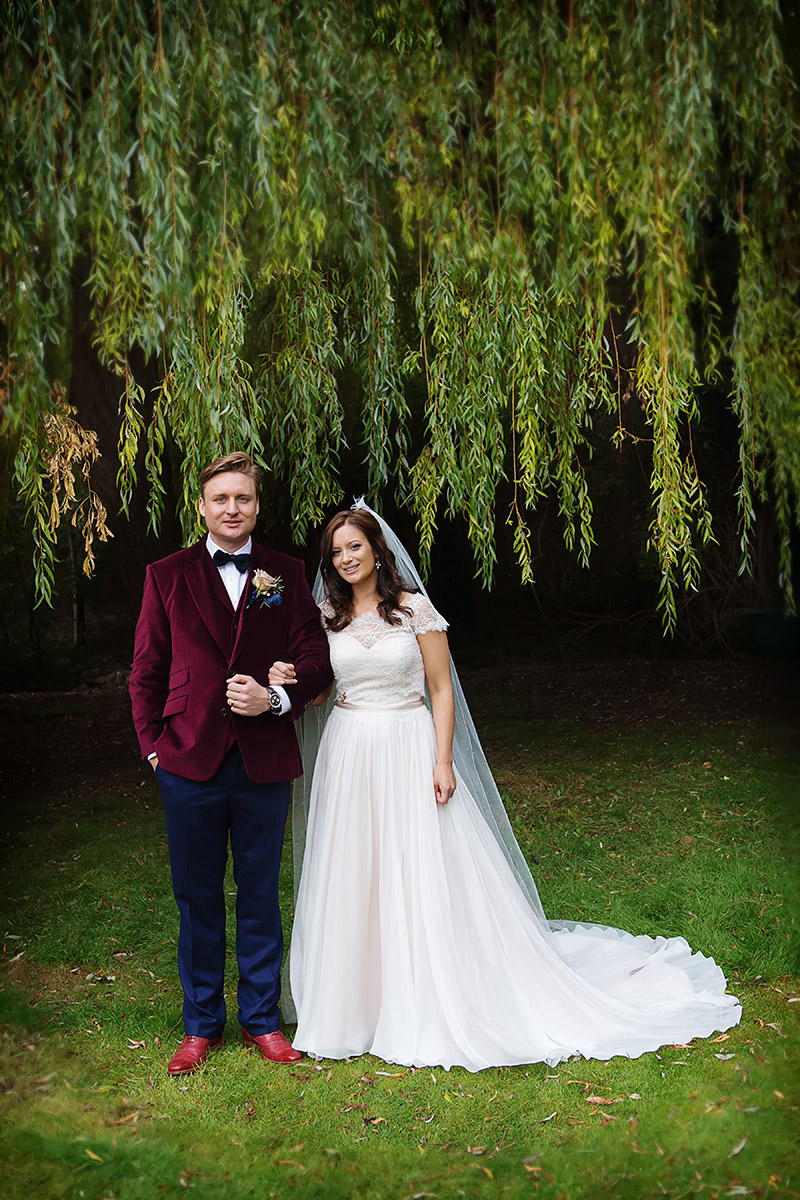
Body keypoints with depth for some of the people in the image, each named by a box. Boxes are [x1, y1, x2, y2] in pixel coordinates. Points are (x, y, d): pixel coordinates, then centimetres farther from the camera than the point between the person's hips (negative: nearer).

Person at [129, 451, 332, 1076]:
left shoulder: (286, 573, 5)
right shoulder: (167, 575, 4)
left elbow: (316, 656, 2)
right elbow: (147, 669, 6)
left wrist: (276, 698, -14)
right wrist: (153, 743, 0)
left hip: (263, 763, 0)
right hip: (190, 763, 0)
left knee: (260, 896, 11)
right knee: (198, 898, 10)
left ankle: (261, 1019, 27)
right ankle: (202, 1025, 26)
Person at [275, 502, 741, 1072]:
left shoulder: (415, 608, -4)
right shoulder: (327, 616, 6)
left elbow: (442, 690, -3)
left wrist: (443, 761, -11)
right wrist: (285, 680, -10)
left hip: (409, 751, -3)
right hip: (348, 756, 3)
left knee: (426, 876, -1)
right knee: (352, 879, 8)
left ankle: (443, 1008, 12)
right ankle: (357, 1001, 24)